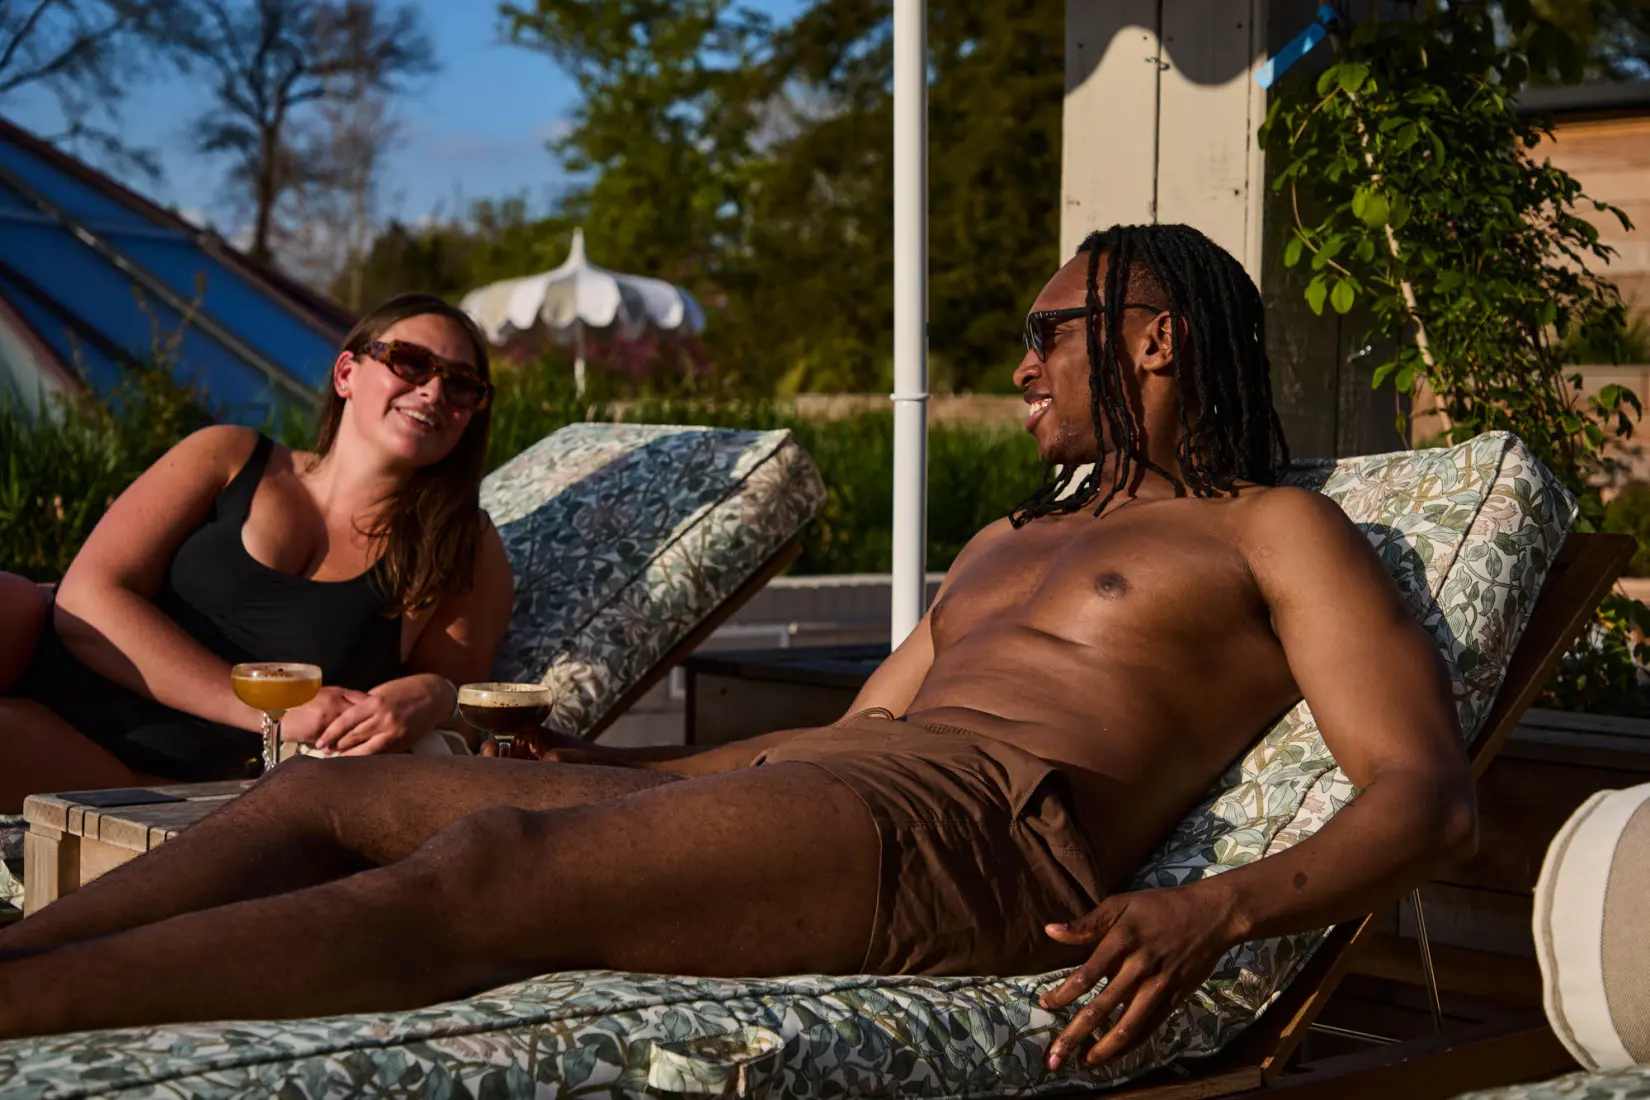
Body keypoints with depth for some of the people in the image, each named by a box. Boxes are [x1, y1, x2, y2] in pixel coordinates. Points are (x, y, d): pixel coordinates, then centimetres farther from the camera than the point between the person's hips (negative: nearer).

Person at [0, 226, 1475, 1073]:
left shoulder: (1272, 532, 11)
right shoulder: (1009, 543, 35)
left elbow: (1430, 795, -3)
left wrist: (1215, 910, -22)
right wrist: (611, 767, 34)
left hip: (981, 828, -8)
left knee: (474, 874, -31)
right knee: (331, 792, -6)